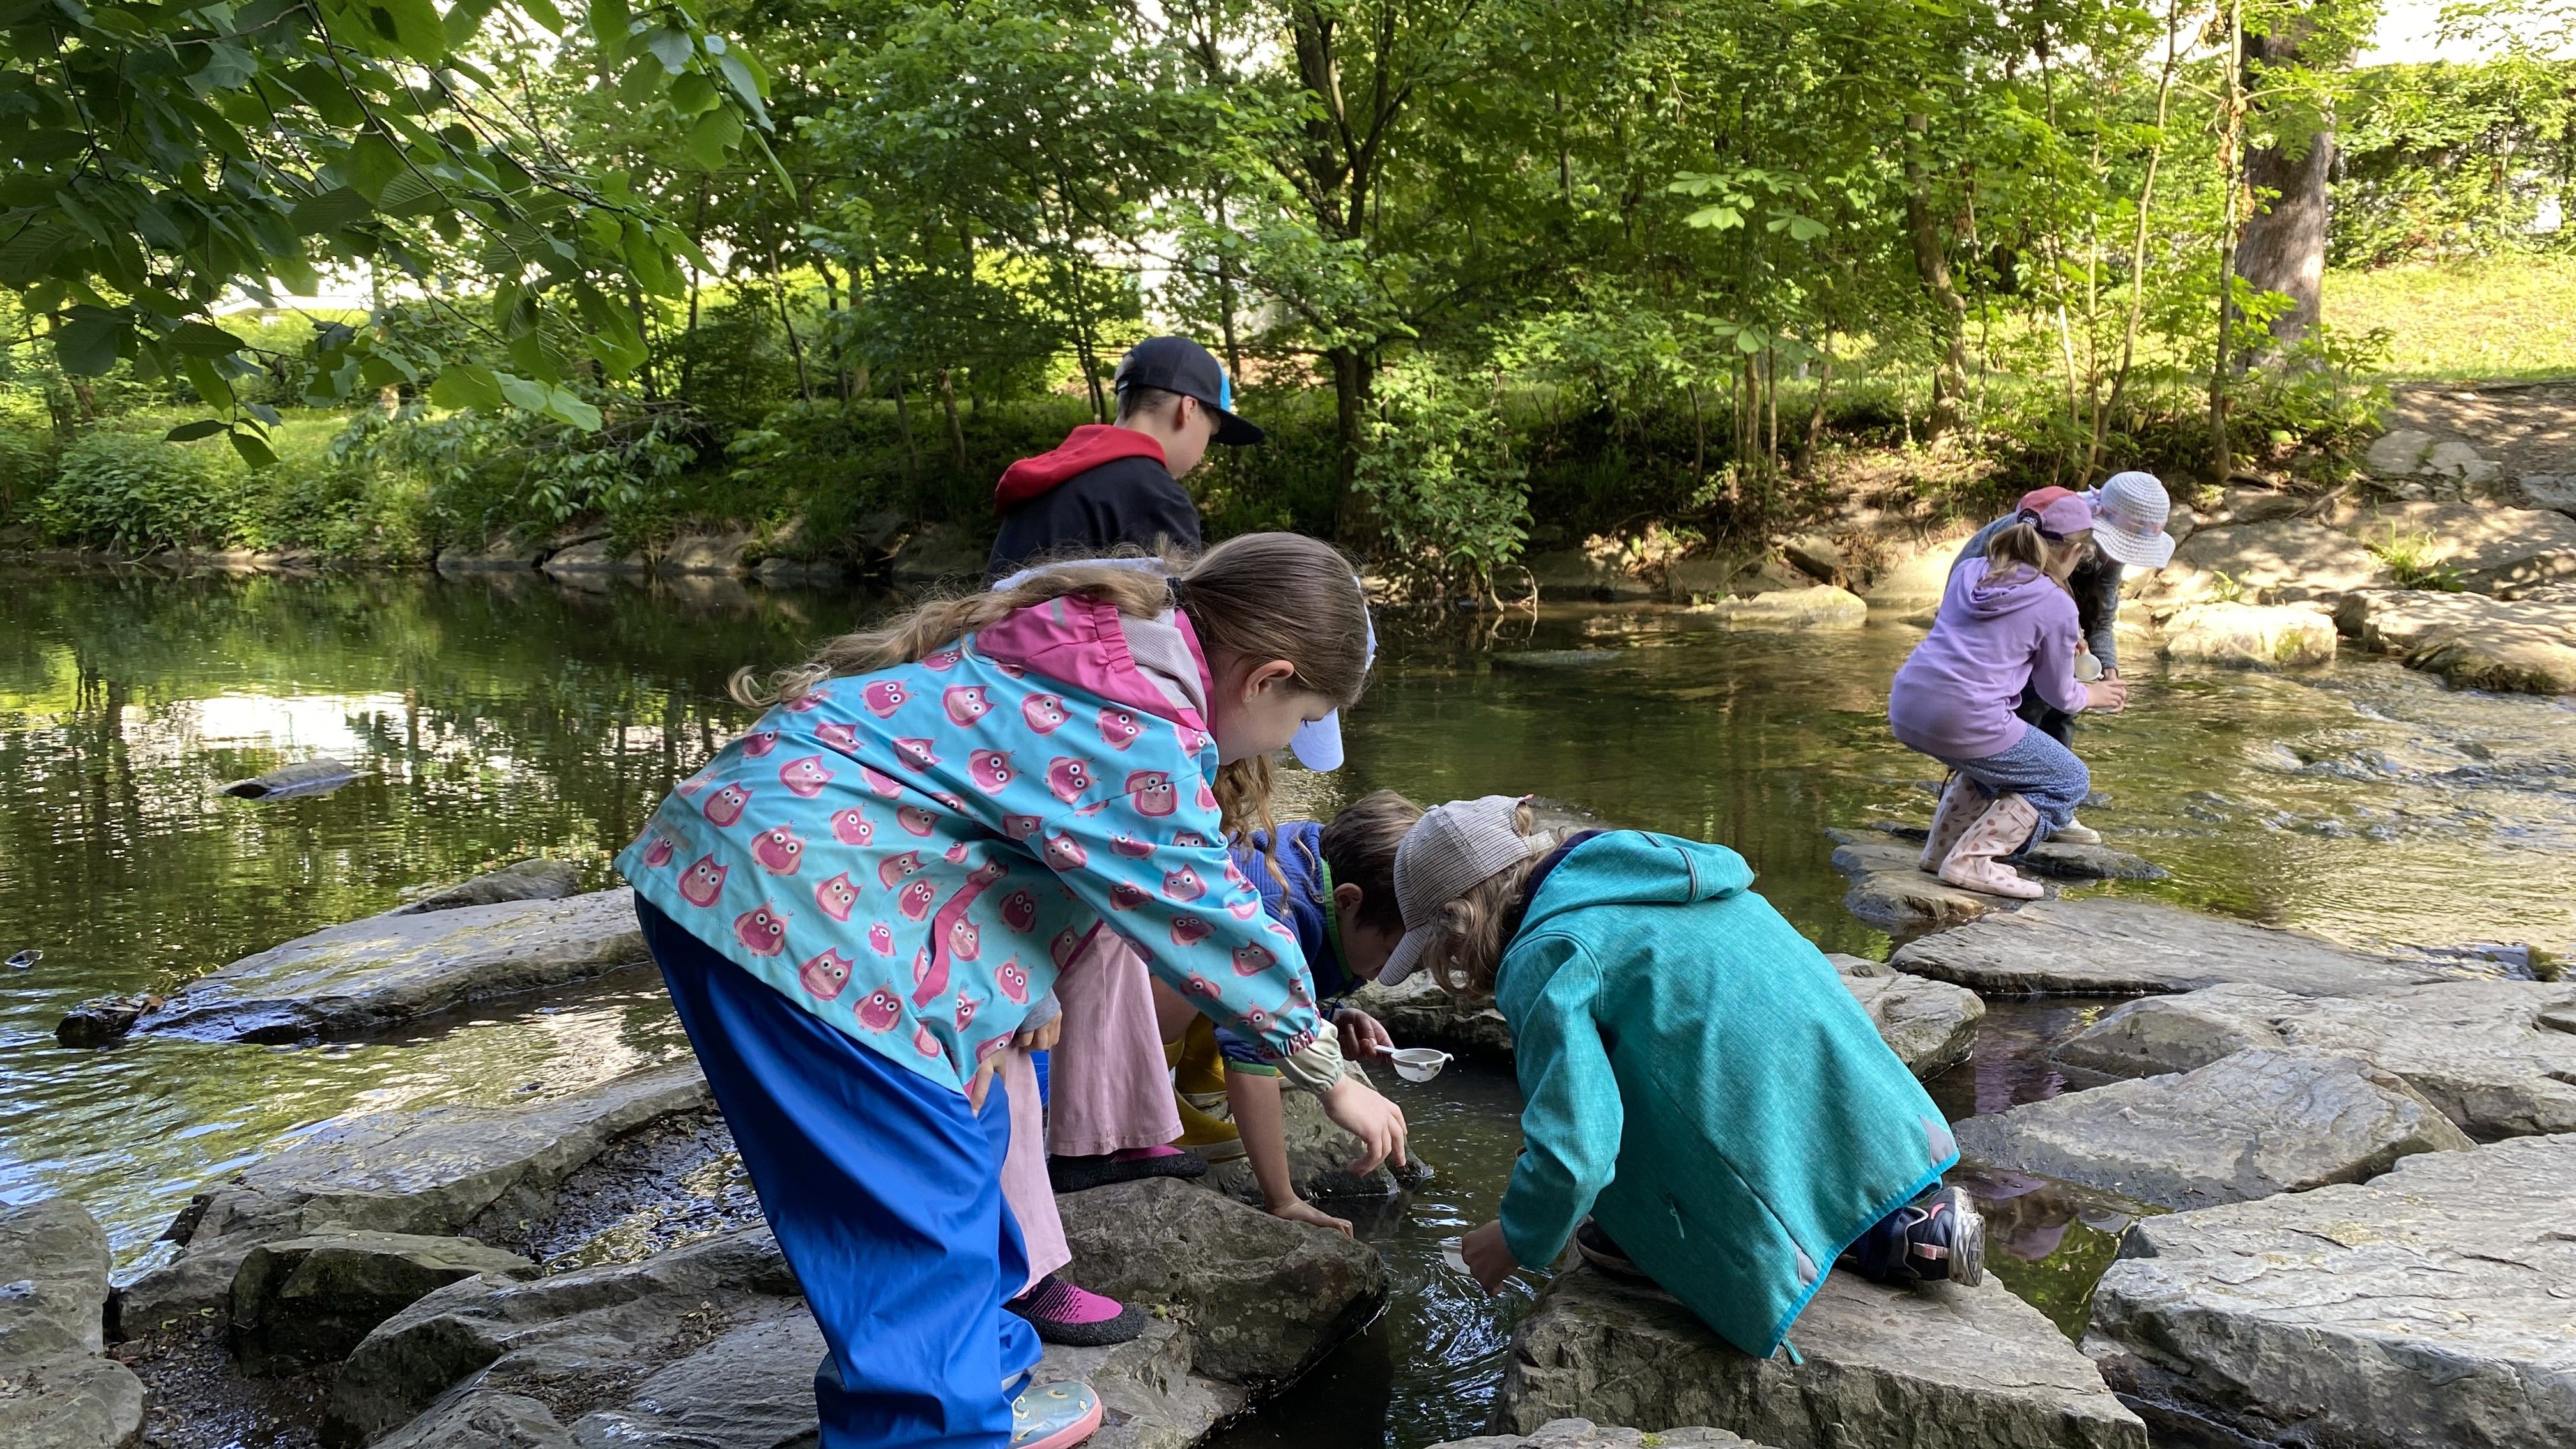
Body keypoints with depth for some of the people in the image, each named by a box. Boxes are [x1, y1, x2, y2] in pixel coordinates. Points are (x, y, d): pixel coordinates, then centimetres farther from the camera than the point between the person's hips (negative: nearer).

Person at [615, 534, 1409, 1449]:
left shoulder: (1094, 639, 11)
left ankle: (976, 1369, 31)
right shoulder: (1142, 733, -17)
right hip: (784, 898, -10)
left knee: (957, 1128, 18)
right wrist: (1331, 1079, 4)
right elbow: (1209, 919, -9)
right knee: (917, 1180, -3)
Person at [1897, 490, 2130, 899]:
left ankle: (1940, 850, 26)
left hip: (1905, 710, 7)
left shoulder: (1967, 570, 16)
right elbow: (2058, 696, 11)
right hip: (1965, 720, -7)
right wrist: (2091, 696, 34)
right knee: (2070, 780, 13)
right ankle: (1970, 861, 1)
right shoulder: (2057, 606, -1)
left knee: (1993, 759, 35)